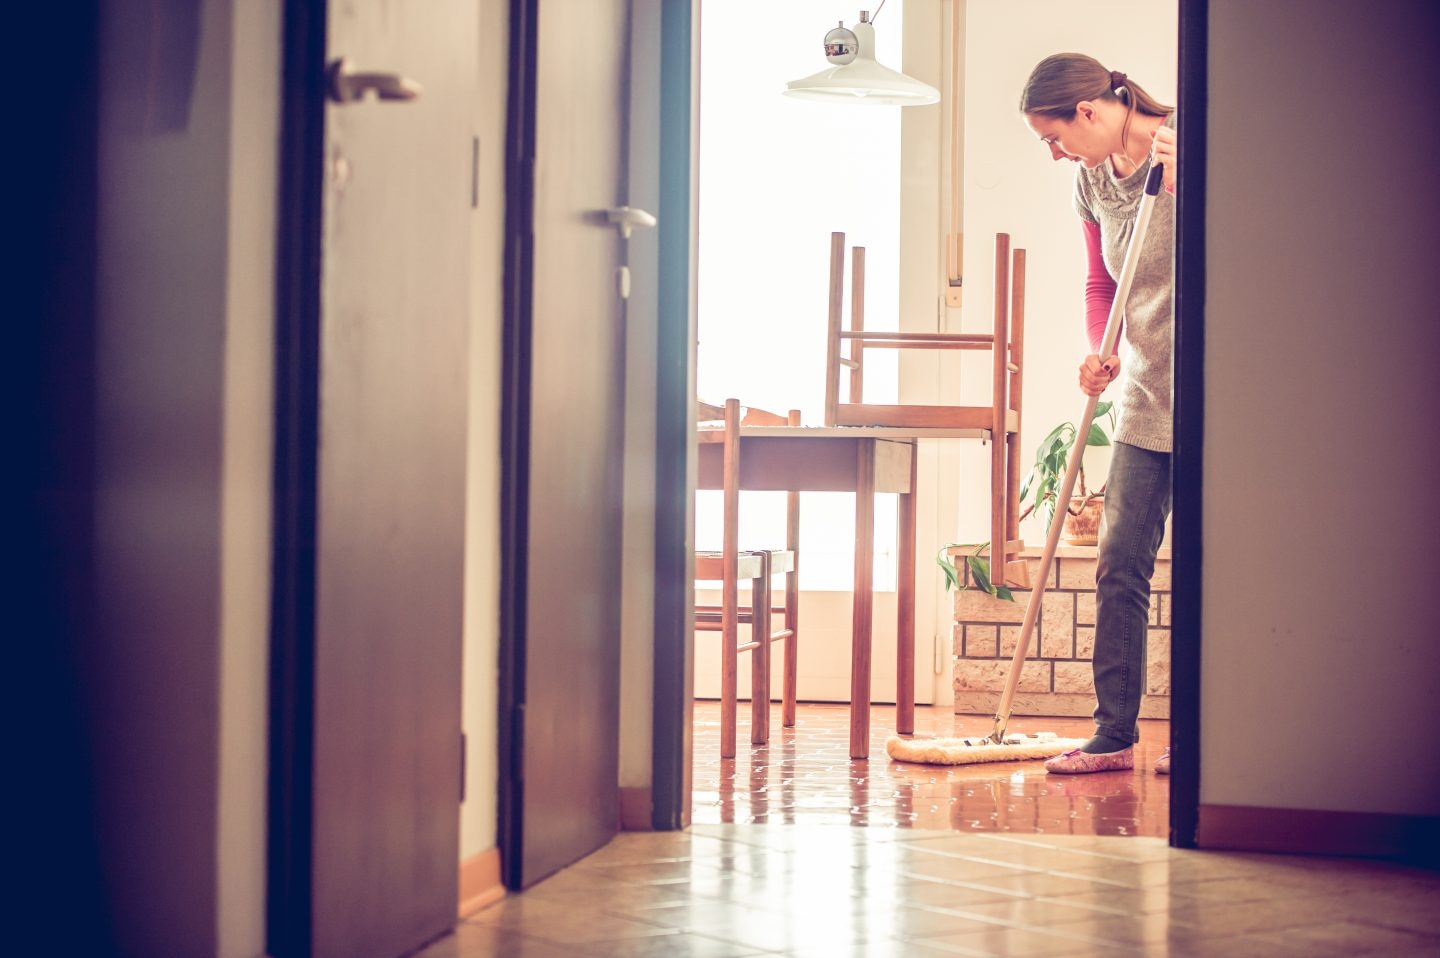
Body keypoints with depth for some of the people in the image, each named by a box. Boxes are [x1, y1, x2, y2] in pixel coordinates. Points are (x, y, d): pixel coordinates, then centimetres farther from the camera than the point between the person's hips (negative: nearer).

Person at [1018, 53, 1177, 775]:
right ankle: (1115, 732, 5)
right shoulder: (1092, 181, 9)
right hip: (1145, 392, 6)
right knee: (1120, 562, 1)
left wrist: (1179, 174, -23)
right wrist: (1098, 351, -1)